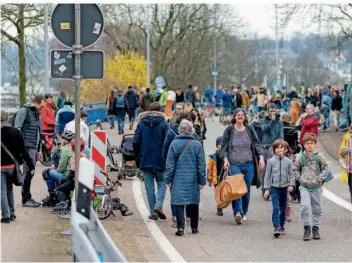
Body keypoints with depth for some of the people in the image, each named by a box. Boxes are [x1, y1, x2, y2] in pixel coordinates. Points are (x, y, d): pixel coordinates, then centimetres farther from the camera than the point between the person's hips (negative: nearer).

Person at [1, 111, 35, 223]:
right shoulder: (16, 132, -1)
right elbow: (23, 151, -1)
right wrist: (31, 165, 1)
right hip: (12, 165, 4)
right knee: (9, 188, 19)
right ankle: (11, 214, 21)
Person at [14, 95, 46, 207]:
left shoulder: (37, 114, 21)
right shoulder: (24, 111, -5)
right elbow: (17, 129, -12)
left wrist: (39, 149, 22)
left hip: (34, 148, 8)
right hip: (26, 147, -8)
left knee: (30, 173, 9)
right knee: (28, 172, -10)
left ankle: (27, 198, 13)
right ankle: (26, 199, -6)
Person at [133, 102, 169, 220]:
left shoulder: (141, 123, 3)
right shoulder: (163, 124, -3)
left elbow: (135, 142, 0)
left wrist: (138, 157, 12)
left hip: (145, 160, 2)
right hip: (160, 160, -2)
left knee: (149, 186, 6)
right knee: (161, 184, 11)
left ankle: (153, 212, 5)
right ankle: (158, 205, -11)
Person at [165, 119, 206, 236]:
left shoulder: (174, 144, -4)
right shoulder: (197, 144, -3)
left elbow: (170, 164, -1)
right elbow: (201, 164, -1)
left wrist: (168, 179, 6)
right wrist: (202, 181, 6)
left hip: (179, 178, -1)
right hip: (193, 179, 1)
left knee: (179, 202, -1)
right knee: (194, 203, 13)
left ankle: (181, 227, -12)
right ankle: (194, 227, 21)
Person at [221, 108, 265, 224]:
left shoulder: (250, 130, 11)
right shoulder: (229, 130, 5)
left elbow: (257, 144, 11)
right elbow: (224, 147, 5)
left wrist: (261, 158, -2)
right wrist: (225, 160, -9)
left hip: (249, 164, 3)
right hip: (234, 164, -3)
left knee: (247, 190, 6)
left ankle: (244, 212, 19)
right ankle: (238, 212, -29)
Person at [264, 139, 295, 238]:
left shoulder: (288, 161, 2)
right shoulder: (271, 161, -1)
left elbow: (291, 174, 6)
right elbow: (267, 175, 3)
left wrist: (291, 185, -7)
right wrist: (266, 189, 1)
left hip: (284, 188, 2)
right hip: (274, 188, -2)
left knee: (283, 209, 11)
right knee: (276, 208, -13)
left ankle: (281, 227, 23)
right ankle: (276, 227, -17)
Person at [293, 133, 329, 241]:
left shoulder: (319, 156, -1)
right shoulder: (301, 157, 1)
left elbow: (325, 168, 2)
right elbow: (295, 169, 11)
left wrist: (319, 178, -9)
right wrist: (300, 178, -2)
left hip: (316, 187, 1)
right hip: (304, 186, -1)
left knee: (317, 208, 8)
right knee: (305, 206, -16)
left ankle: (315, 228, 21)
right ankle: (307, 228, -5)